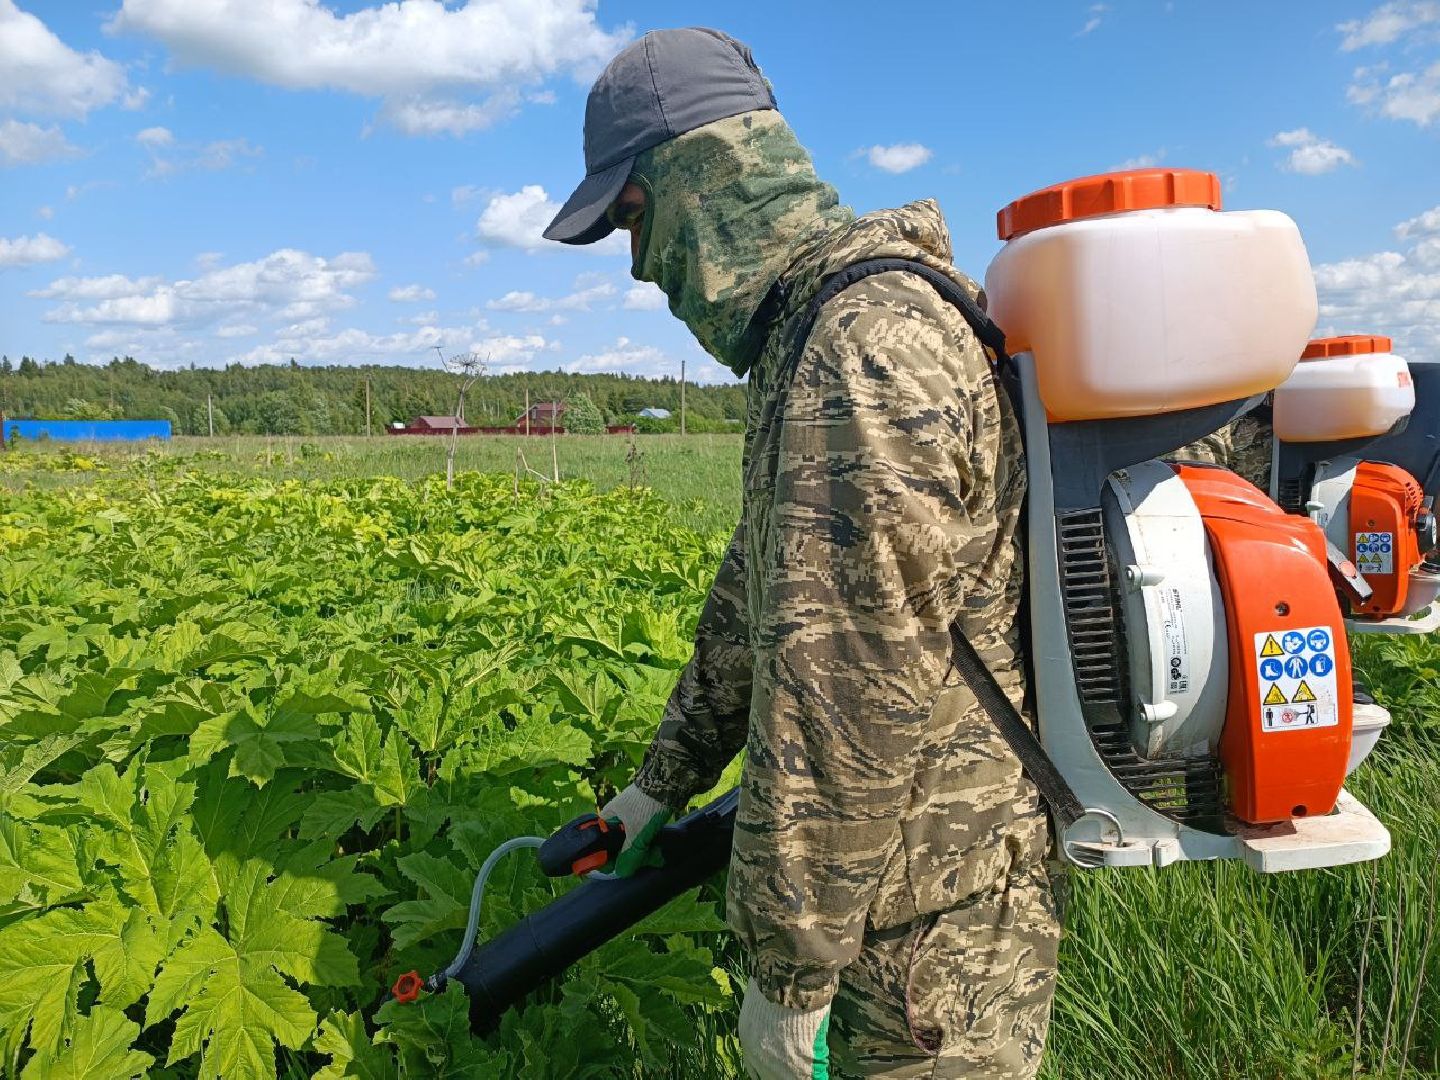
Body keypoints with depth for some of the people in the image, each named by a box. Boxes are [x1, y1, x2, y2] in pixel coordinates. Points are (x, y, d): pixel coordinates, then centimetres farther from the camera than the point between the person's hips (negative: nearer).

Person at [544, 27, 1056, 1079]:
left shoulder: (871, 356, -26)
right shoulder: (812, 337, 9)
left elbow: (852, 706, -28)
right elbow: (761, 593, 14)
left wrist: (791, 970, -16)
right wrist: (668, 776, 19)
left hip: (930, 911, -9)